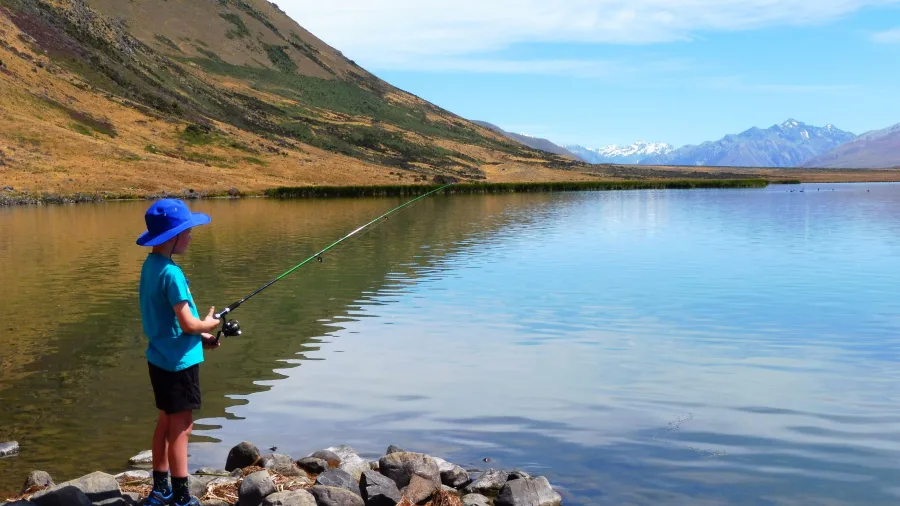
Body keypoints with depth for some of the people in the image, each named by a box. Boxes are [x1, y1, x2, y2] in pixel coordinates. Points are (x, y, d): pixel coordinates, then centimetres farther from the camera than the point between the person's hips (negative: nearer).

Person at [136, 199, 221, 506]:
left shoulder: (150, 264, 6)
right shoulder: (171, 272, -22)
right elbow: (188, 324, -20)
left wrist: (199, 337, 9)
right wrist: (211, 323, -1)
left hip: (160, 358, 9)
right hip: (178, 362, -9)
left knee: (166, 422, 17)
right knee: (181, 428, -1)